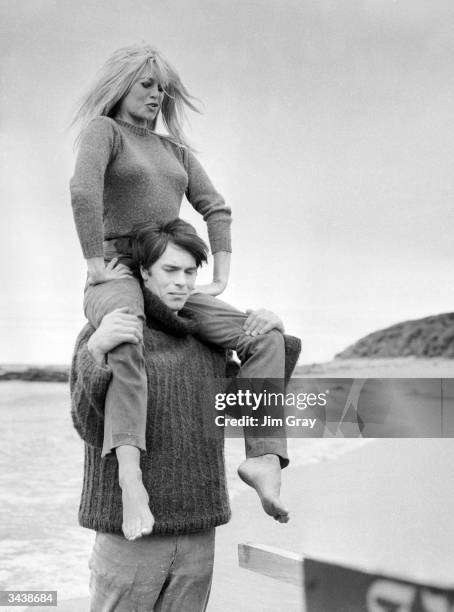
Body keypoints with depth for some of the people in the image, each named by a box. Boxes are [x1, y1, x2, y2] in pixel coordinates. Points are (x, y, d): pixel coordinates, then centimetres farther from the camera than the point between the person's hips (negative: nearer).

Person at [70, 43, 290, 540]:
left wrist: (220, 280, 5)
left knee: (266, 339, -13)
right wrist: (97, 267, -24)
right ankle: (130, 479, -56)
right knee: (126, 345, -43)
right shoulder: (102, 129, 0)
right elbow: (83, 191, -19)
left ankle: (263, 461, -19)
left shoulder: (173, 149, 21)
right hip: (116, 281, -7)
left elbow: (216, 210, 17)